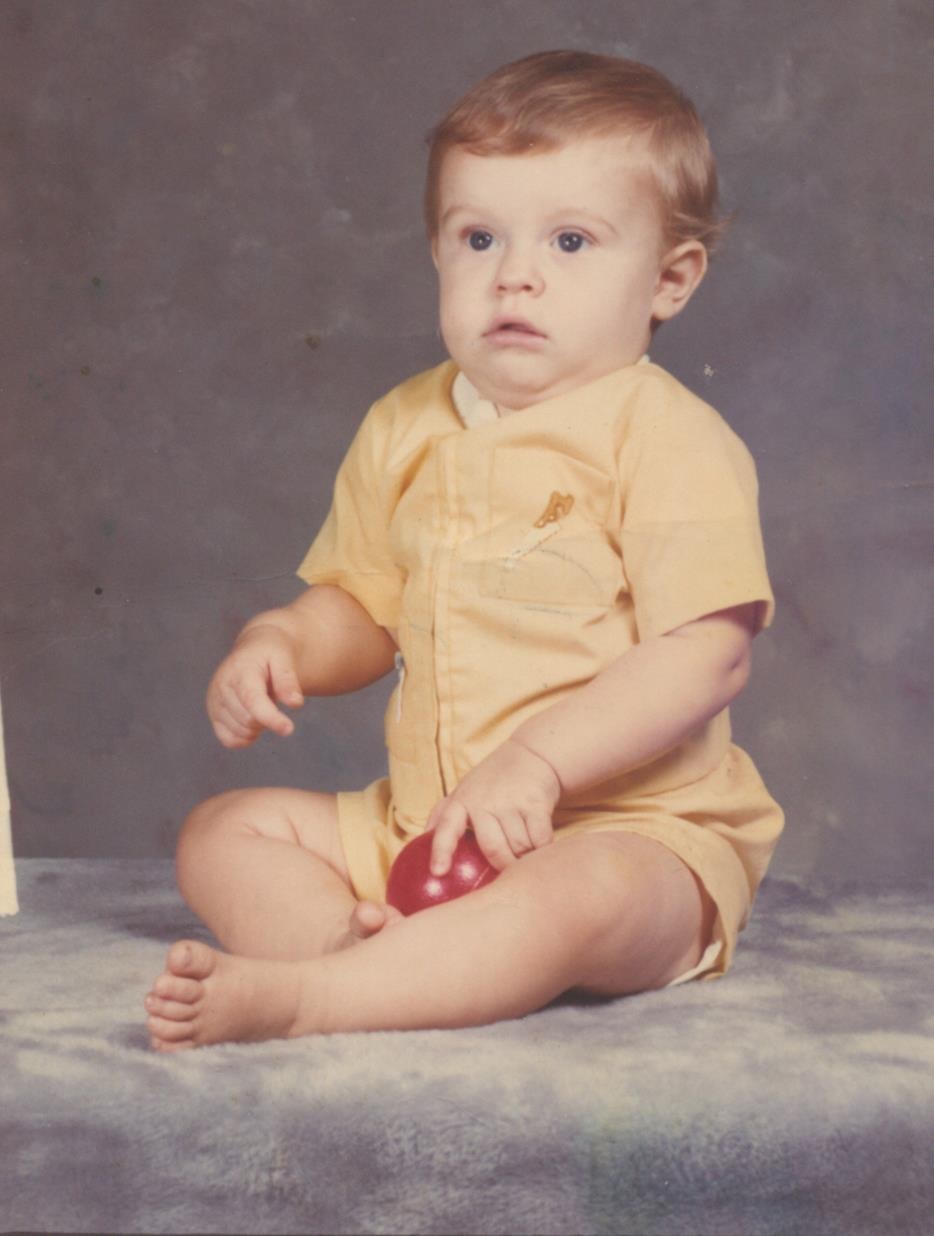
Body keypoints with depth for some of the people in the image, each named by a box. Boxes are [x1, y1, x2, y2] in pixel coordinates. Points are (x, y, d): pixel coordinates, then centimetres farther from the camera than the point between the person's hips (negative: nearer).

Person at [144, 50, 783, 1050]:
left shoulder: (667, 437, -11)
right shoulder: (404, 430, 9)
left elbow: (706, 657, -20)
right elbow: (363, 608, 20)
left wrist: (536, 761, -28)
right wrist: (280, 645, -2)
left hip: (636, 831, -6)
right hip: (421, 827, 7)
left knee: (586, 892, -39)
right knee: (219, 834, 0)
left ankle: (293, 996, -38)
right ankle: (354, 938, -26)